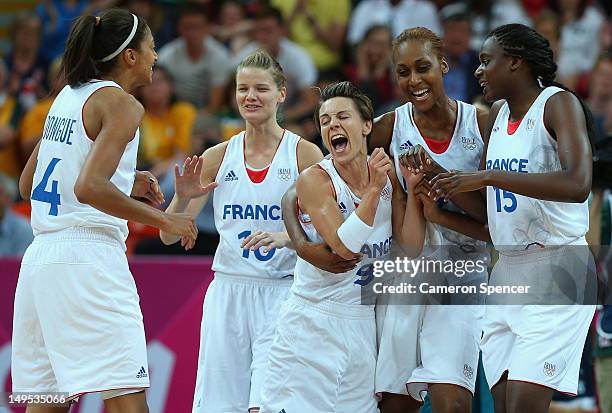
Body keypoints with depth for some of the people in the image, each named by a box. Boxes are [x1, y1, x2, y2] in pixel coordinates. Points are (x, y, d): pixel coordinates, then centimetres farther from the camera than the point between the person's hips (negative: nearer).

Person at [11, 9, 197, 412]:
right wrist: (163, 219, -12)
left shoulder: (69, 98, 17)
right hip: (88, 256, -9)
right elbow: (89, 188, -20)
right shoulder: (121, 103, -7)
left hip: (41, 255, 9)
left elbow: (28, 185, 24)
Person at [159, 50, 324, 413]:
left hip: (282, 292, -3)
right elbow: (169, 235, 8)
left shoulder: (304, 154, -1)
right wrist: (182, 199, -12)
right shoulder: (219, 157, 8)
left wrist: (287, 237, -24)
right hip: (228, 291, 3)